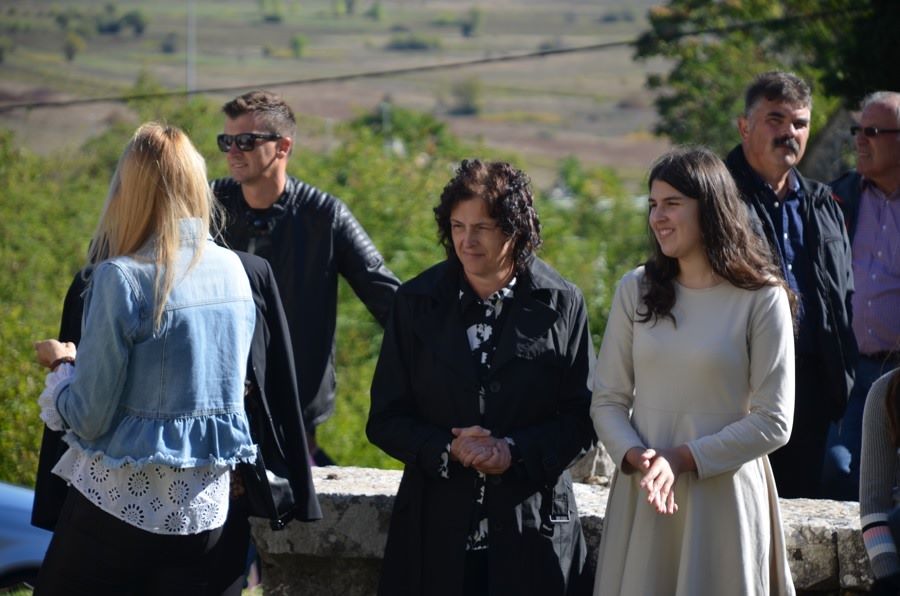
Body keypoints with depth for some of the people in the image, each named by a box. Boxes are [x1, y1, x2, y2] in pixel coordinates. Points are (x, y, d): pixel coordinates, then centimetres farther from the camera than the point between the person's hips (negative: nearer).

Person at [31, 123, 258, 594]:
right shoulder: (232, 270, 2)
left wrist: (62, 365, 7)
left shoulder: (122, 279, -16)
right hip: (205, 507, 5)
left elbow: (87, 418, -13)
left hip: (121, 502, -5)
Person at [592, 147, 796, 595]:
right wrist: (637, 457, -12)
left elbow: (773, 422, -6)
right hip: (641, 495, 3)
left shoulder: (761, 299, -5)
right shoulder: (635, 291, 6)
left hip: (724, 496, -3)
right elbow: (607, 400, 7)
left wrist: (684, 458, -13)